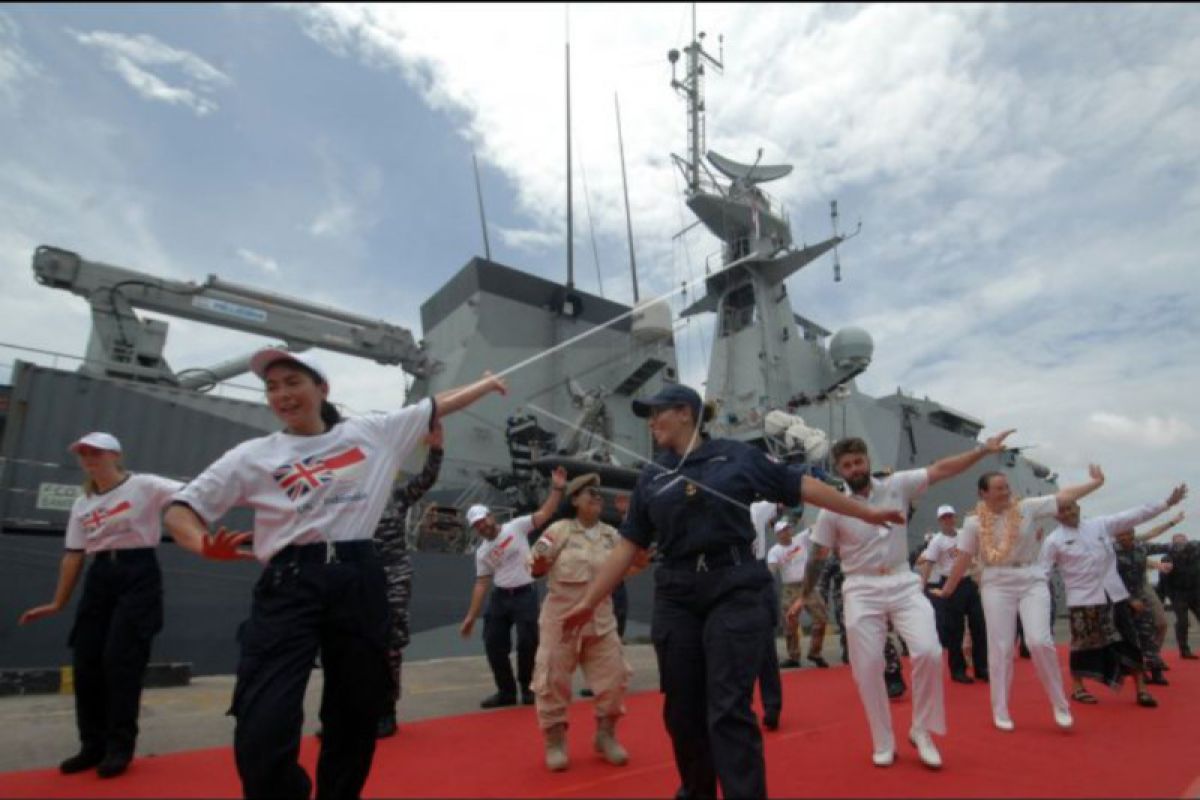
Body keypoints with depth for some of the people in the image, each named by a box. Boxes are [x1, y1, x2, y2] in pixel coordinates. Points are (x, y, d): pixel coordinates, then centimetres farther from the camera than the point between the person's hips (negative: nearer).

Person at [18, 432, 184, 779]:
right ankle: (93, 746, 24)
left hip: (139, 575, -6)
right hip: (99, 578, 6)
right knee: (86, 661, 7)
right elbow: (74, 555, 15)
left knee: (121, 659, -6)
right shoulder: (82, 503, 13)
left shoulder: (144, 485, -6)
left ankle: (120, 746, 10)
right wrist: (58, 603, 14)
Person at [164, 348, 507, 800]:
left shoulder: (372, 433, 9)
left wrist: (487, 383, 24)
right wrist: (205, 546, -17)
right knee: (263, 730, -14)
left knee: (355, 715, 13)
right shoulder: (253, 456, 6)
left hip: (359, 581, 2)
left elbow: (438, 406, 17)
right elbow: (179, 510, 5)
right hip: (288, 585, -1)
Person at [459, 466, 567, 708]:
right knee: (494, 644, 6)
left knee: (527, 643, -4)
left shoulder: (516, 526, -4)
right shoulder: (482, 553, 9)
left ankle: (528, 689, 17)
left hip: (525, 594, -5)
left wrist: (557, 489, -22)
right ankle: (506, 691, 23)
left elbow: (544, 514, -10)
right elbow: (481, 584, 9)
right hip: (499, 597, 5)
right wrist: (470, 617, 5)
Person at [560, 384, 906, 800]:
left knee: (729, 710, -7)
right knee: (682, 709, 11)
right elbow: (628, 546, 10)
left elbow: (803, 486, 4)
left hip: (734, 591, -3)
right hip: (675, 598, 4)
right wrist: (589, 602, 7)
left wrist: (866, 512, 4)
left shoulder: (737, 456, 0)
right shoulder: (651, 477, 9)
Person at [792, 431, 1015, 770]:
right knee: (867, 668, 0)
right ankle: (883, 744, 20)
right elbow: (817, 557, 3)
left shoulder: (897, 485, 0)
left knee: (929, 652, -14)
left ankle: (921, 731, 10)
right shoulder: (833, 509, -4)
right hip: (862, 591, -1)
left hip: (903, 584, 1)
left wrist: (984, 449, -12)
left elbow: (941, 469, -3)